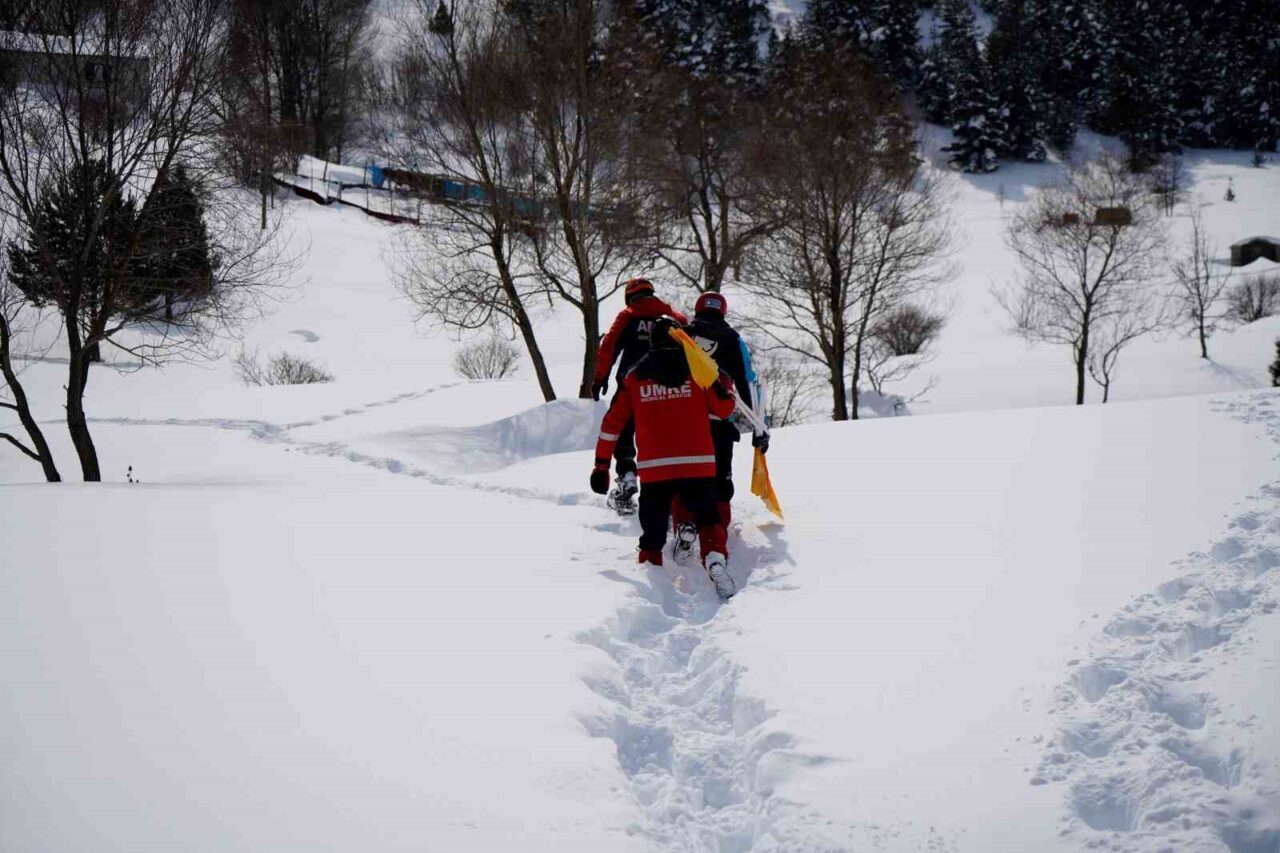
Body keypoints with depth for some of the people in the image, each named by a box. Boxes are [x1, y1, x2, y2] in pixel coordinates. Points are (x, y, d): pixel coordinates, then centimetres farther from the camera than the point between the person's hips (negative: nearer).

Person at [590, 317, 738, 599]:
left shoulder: (634, 377, 9)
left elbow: (612, 423, 8)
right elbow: (723, 409, 9)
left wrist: (601, 465, 12)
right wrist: (724, 386, 28)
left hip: (653, 469, 1)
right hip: (697, 465, -1)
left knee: (653, 533, 13)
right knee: (708, 520, 11)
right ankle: (716, 561, -14)